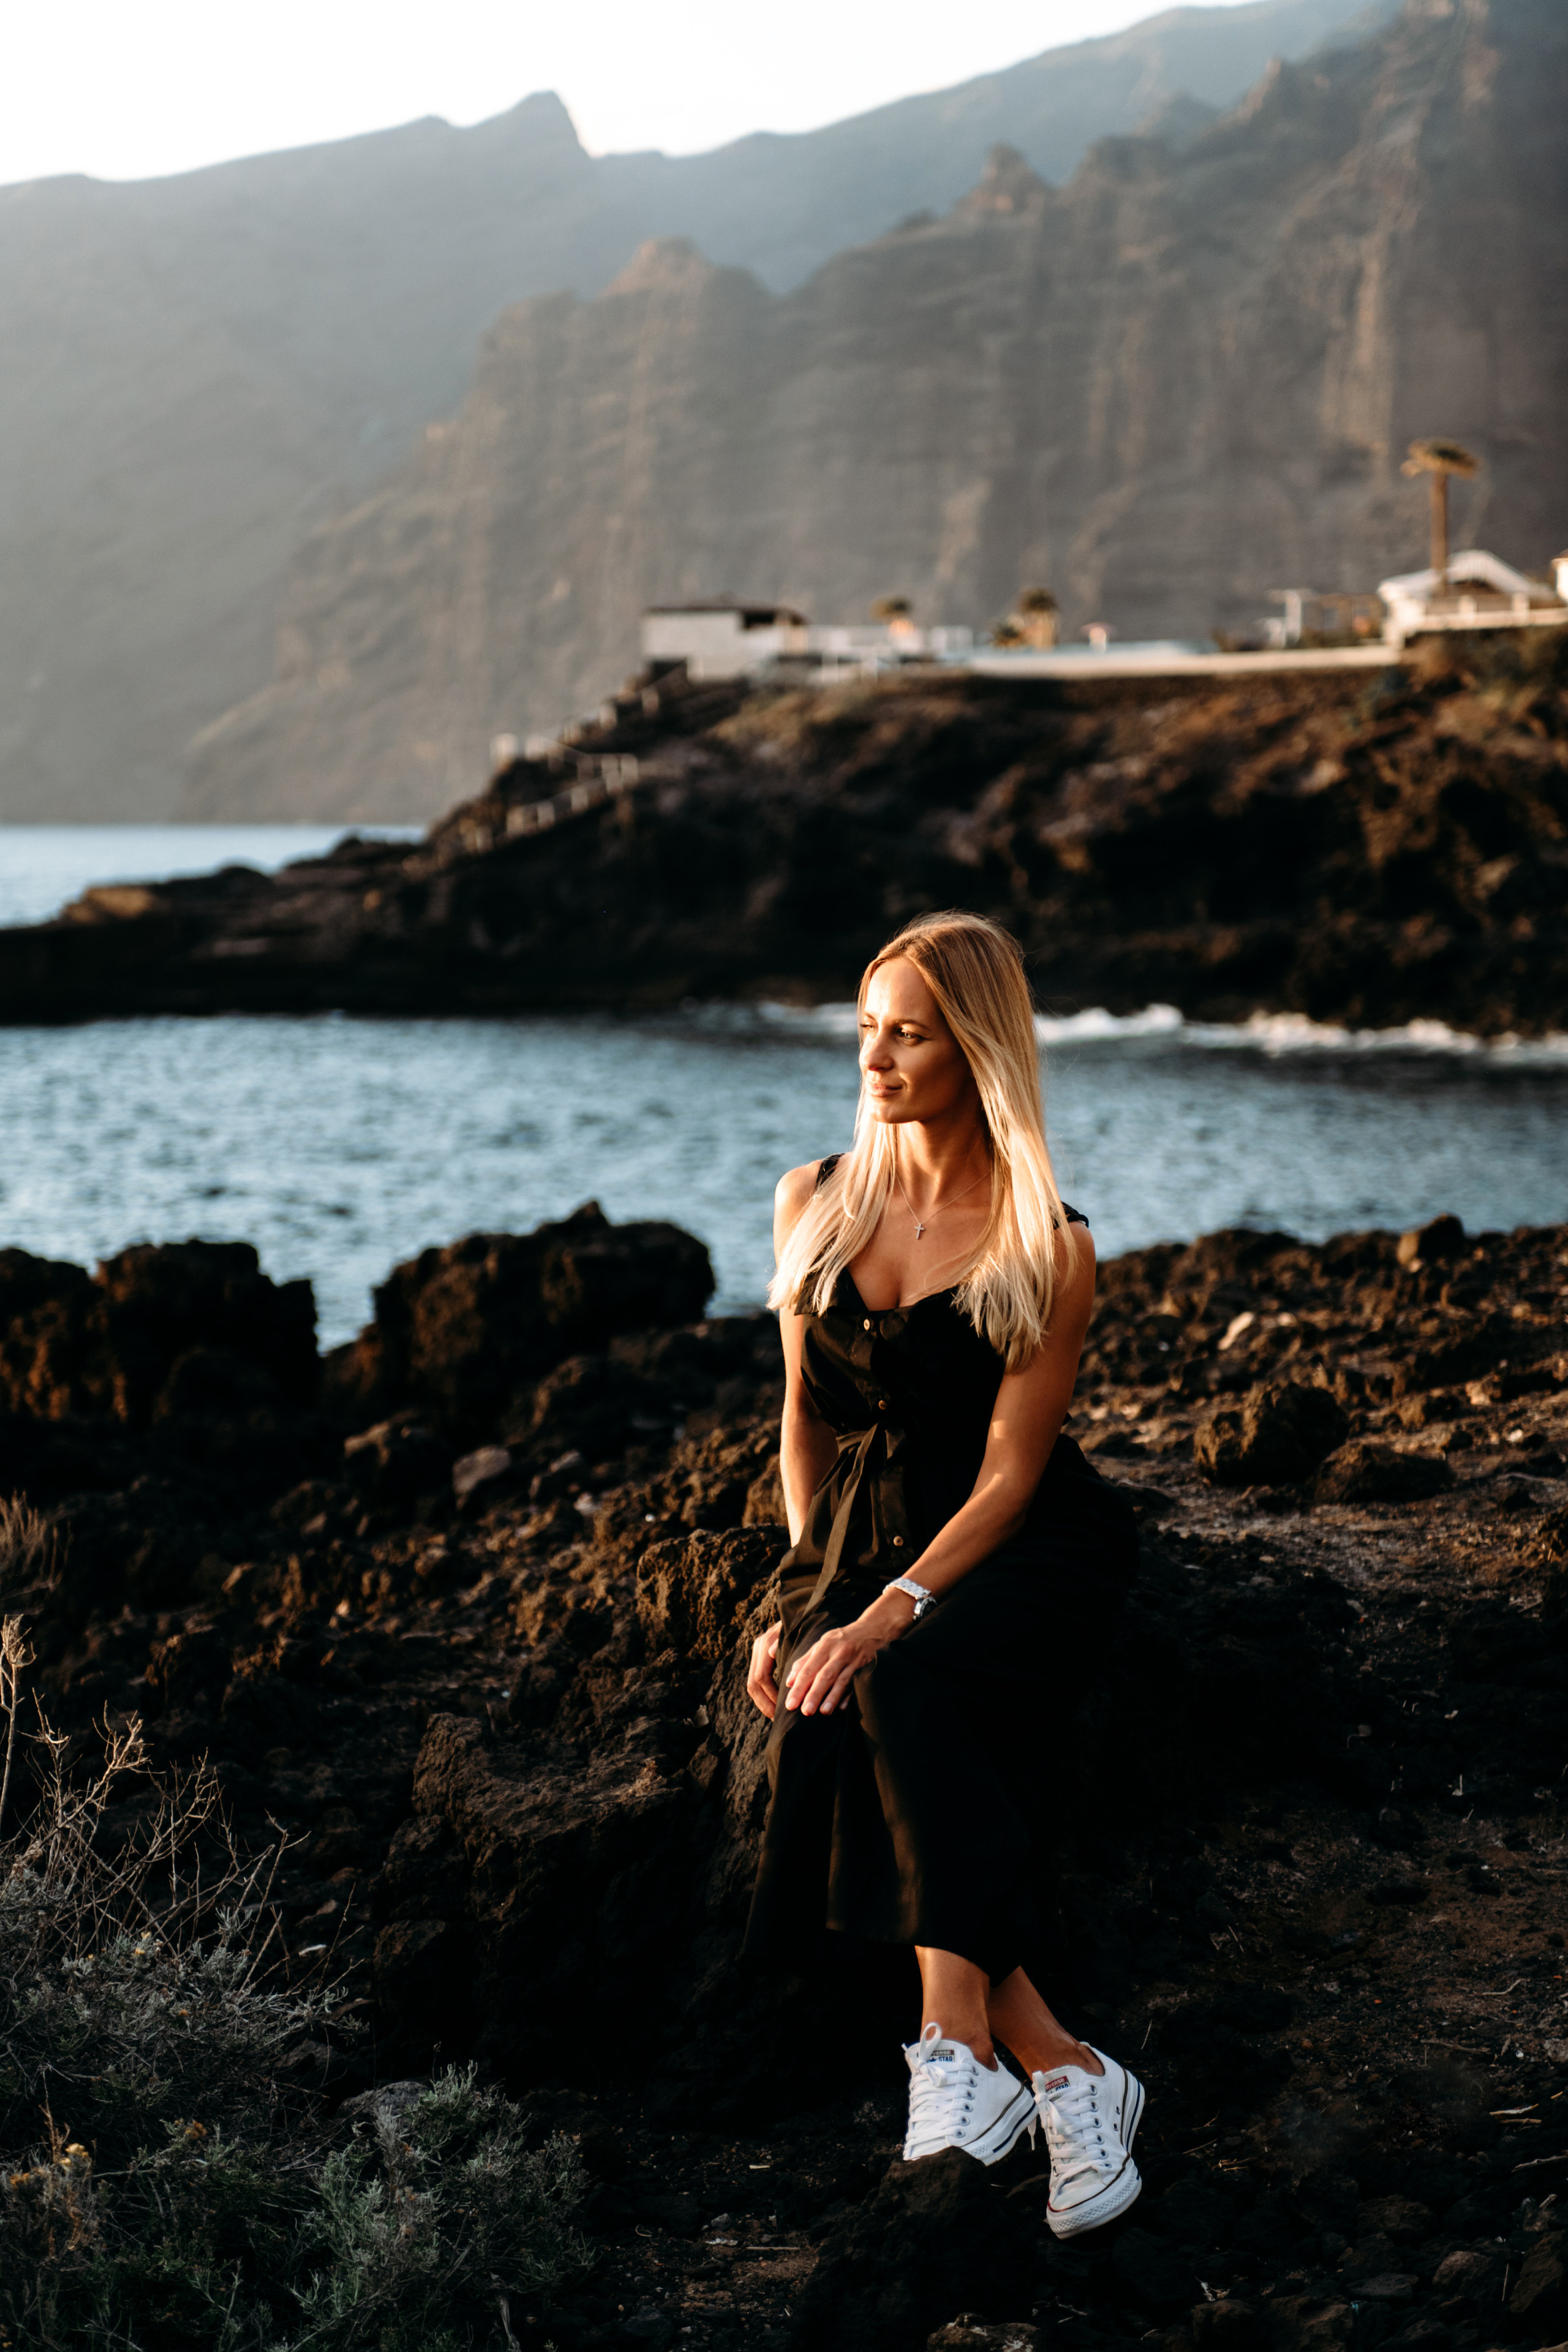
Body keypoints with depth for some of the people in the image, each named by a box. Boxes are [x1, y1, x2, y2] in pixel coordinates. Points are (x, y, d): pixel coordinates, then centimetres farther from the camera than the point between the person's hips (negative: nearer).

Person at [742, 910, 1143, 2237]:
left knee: (909, 1693, -37)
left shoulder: (1049, 1252, -5)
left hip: (1024, 1553, -4)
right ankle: (1065, 2076, -30)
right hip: (861, 1538, 4)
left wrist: (893, 1613, -23)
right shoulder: (814, 1205, 10)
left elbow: (1008, 1474, -10)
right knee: (826, 1745, -29)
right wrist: (809, 1593, 3)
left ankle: (957, 2041, -39)